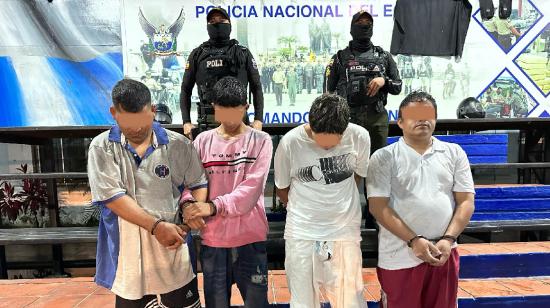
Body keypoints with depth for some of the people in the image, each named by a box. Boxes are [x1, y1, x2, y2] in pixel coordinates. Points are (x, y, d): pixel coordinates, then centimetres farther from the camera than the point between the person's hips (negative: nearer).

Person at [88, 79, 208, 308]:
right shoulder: (102, 148, -5)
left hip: (172, 249, 0)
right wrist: (156, 226, -18)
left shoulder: (178, 145, -2)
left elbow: (199, 184, 6)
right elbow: (112, 197, -12)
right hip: (127, 254, 0)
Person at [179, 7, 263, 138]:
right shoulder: (197, 54, 8)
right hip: (207, 123, 1)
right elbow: (185, 90, 10)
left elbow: (256, 88, 7)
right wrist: (186, 122, 0)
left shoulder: (243, 53, 7)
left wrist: (258, 119, -4)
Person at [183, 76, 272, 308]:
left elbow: (252, 188, -12)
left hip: (250, 238, -2)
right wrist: (189, 205, -20)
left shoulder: (260, 141, -2)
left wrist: (214, 206, -20)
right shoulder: (203, 141, 6)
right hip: (212, 239, 2)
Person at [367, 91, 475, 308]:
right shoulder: (384, 157, -3)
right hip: (399, 256, -2)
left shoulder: (454, 153, 7)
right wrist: (413, 240, -15)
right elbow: (378, 207, -9)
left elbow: (465, 201, 4)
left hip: (443, 252, 3)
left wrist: (448, 239, -8)